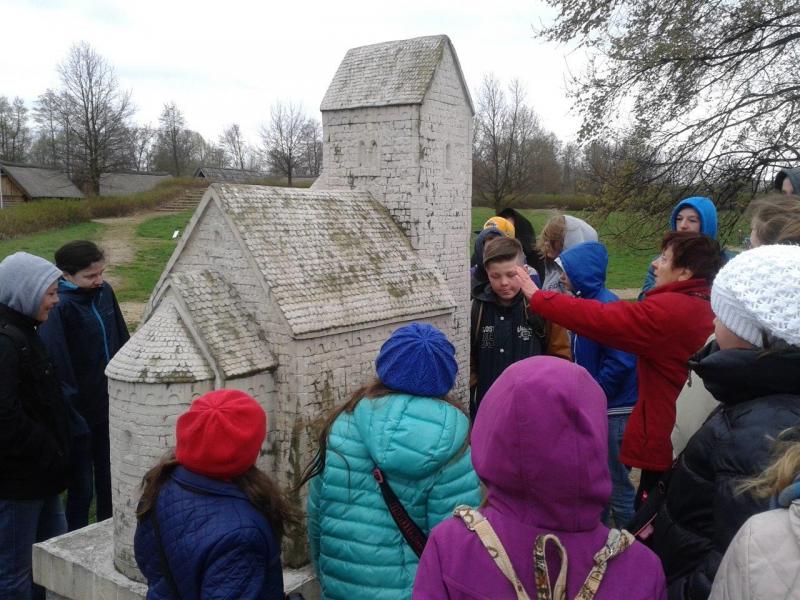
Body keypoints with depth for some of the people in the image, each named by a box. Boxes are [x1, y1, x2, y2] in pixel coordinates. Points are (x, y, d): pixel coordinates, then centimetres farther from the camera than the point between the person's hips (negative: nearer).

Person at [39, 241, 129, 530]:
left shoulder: (104, 292, 0)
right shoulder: (59, 308, -20)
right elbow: (57, 369, -22)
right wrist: (71, 418, -22)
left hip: (110, 409, 6)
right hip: (81, 416, -6)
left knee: (109, 481, 20)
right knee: (82, 487, 8)